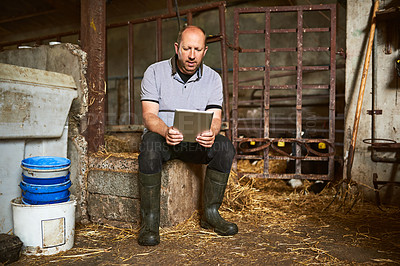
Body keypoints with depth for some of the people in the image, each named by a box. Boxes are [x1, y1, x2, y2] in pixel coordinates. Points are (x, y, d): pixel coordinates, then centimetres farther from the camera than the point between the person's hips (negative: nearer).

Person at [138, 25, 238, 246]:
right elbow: (149, 115, -14)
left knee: (225, 147, -25)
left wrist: (211, 132, -33)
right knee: (151, 144, -36)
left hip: (196, 142, 3)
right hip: (162, 137, -2)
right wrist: (166, 132, -37)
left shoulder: (212, 78, 1)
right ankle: (150, 221, -23)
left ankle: (210, 213, -9)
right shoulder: (155, 72, -5)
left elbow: (215, 118, -7)